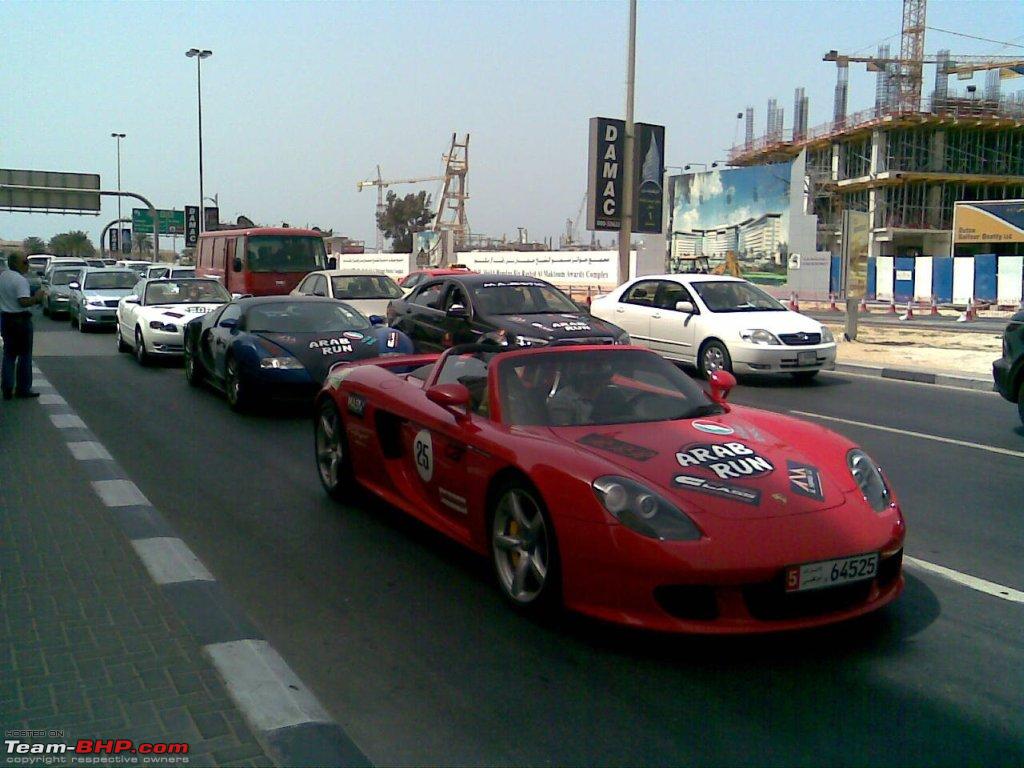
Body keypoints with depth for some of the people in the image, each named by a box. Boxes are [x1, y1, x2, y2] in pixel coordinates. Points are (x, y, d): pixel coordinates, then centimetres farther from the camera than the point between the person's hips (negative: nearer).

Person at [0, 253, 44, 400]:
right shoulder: (20, 280, -17)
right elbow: (24, 302, -26)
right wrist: (37, 297, -12)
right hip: (21, 320, -8)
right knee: (24, 355, 3)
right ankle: (23, 389, 7)